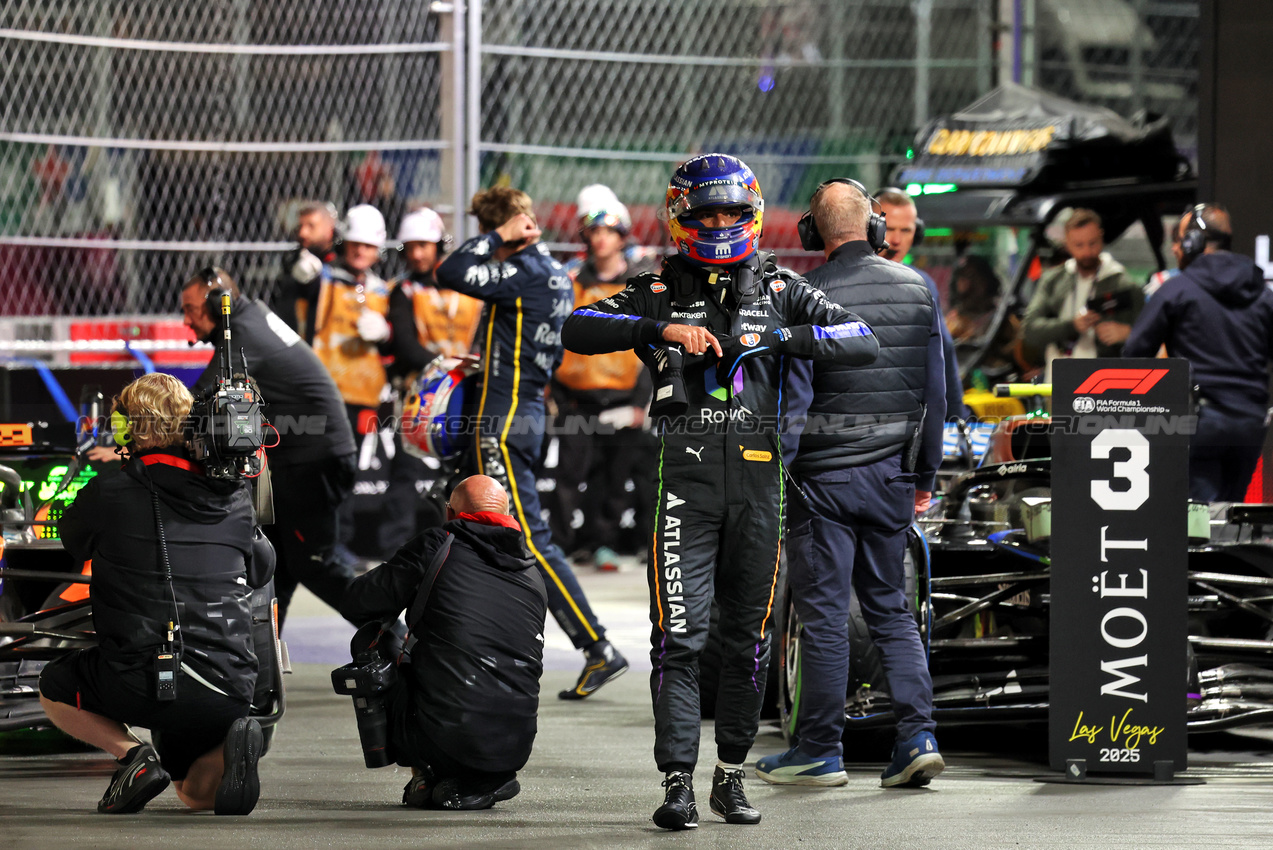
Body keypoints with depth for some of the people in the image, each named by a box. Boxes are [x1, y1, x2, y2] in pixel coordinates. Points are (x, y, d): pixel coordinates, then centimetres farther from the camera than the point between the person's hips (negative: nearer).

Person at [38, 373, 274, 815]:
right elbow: (261, 569, 25)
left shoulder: (109, 493, -4)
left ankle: (131, 752, 0)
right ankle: (230, 747, -8)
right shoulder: (234, 497, 7)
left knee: (55, 687, 27)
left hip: (141, 683, -4)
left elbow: (73, 542, 18)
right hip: (228, 687, 4)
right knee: (196, 792, 27)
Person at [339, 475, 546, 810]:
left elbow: (356, 606, 3)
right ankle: (483, 782, 11)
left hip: (444, 740, -4)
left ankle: (426, 776, 10)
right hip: (515, 749, 4)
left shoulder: (437, 546, 3)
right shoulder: (532, 578, 16)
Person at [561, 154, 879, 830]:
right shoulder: (659, 291, 7)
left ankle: (731, 774, 17)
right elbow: (578, 330, -8)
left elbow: (863, 342, -1)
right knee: (679, 636, -8)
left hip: (757, 476, 2)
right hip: (685, 476, -2)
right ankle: (678, 782, -7)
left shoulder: (780, 289, 10)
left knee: (747, 636, 7)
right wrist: (660, 330, -21)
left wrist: (780, 337, -15)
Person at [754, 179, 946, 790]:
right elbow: (936, 391, 11)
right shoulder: (917, 290, 5)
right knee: (890, 608, 13)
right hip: (892, 475, 5)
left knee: (823, 612, 1)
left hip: (826, 475, -5)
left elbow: (792, 397, -13)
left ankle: (820, 749, 6)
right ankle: (917, 735, 3)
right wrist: (925, 475, 20)